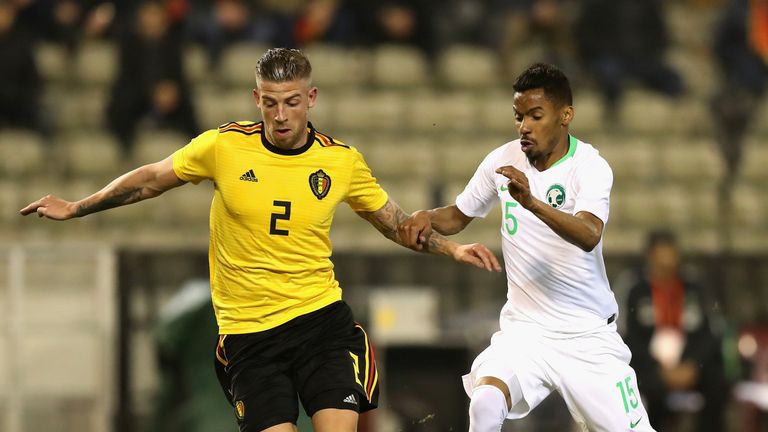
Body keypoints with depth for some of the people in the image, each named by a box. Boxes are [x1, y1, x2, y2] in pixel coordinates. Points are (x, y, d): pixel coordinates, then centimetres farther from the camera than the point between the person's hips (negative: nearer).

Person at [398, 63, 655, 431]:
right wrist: (428, 218, -6)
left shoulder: (590, 166, -12)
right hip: (524, 329, 2)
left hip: (589, 335, -2)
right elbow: (459, 216, 16)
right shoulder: (503, 160, 0)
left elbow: (589, 236, -31)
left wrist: (532, 202, -46)